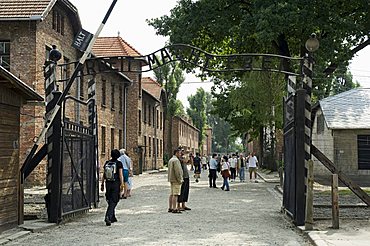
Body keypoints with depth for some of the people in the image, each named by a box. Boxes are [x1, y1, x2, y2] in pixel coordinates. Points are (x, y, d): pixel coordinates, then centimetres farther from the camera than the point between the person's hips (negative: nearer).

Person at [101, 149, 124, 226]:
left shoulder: (107, 163, 8)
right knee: (113, 202, -5)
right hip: (116, 184, -4)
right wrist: (121, 184, -15)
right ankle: (108, 217, -22)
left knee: (110, 201, 16)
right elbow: (120, 174, -13)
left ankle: (113, 218, 24)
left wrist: (102, 184, 15)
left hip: (108, 184, 5)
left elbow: (104, 175, 10)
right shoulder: (119, 163, -5)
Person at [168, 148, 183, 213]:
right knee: (175, 194, -9)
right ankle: (174, 209, -10)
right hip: (176, 180, -10)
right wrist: (180, 180, -16)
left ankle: (170, 208, 13)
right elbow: (177, 171, -21)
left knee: (171, 194, 11)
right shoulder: (176, 160, -14)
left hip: (171, 179, 10)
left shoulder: (170, 160, 17)